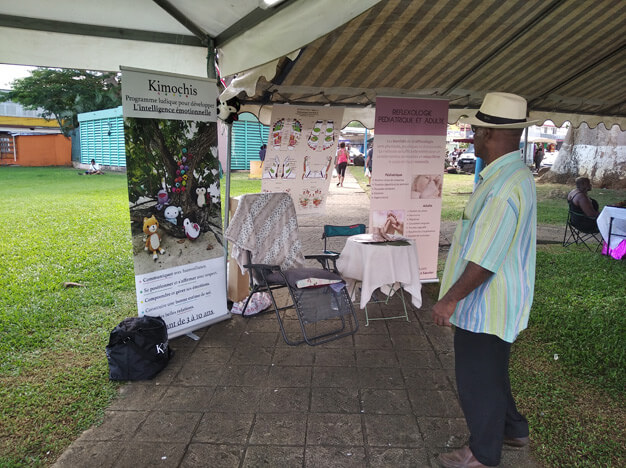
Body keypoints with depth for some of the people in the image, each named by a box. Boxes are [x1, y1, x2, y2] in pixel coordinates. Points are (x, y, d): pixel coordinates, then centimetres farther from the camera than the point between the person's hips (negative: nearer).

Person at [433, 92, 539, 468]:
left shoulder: (503, 187, -27)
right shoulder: (515, 174, 7)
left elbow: (485, 260, -29)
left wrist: (451, 299, -20)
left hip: (485, 306, -10)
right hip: (490, 302, 10)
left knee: (478, 380, 9)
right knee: (488, 373, 27)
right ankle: (513, 429, 47)